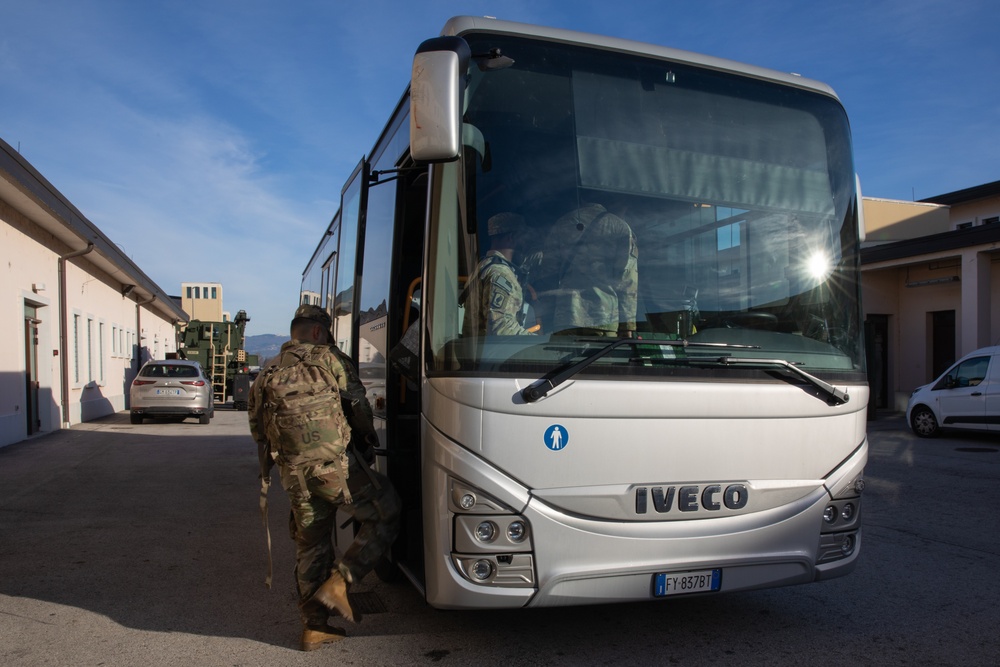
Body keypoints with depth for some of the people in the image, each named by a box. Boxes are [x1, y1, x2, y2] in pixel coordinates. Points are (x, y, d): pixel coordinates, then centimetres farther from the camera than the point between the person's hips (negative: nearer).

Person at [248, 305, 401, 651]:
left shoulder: (266, 376, 16)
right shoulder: (331, 360, -1)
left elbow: (257, 429, 17)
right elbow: (360, 408, 2)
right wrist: (367, 442, 19)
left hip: (294, 475, 6)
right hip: (336, 466, -6)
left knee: (310, 545, 17)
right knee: (384, 516, 6)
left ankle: (314, 627, 23)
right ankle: (338, 583, -1)